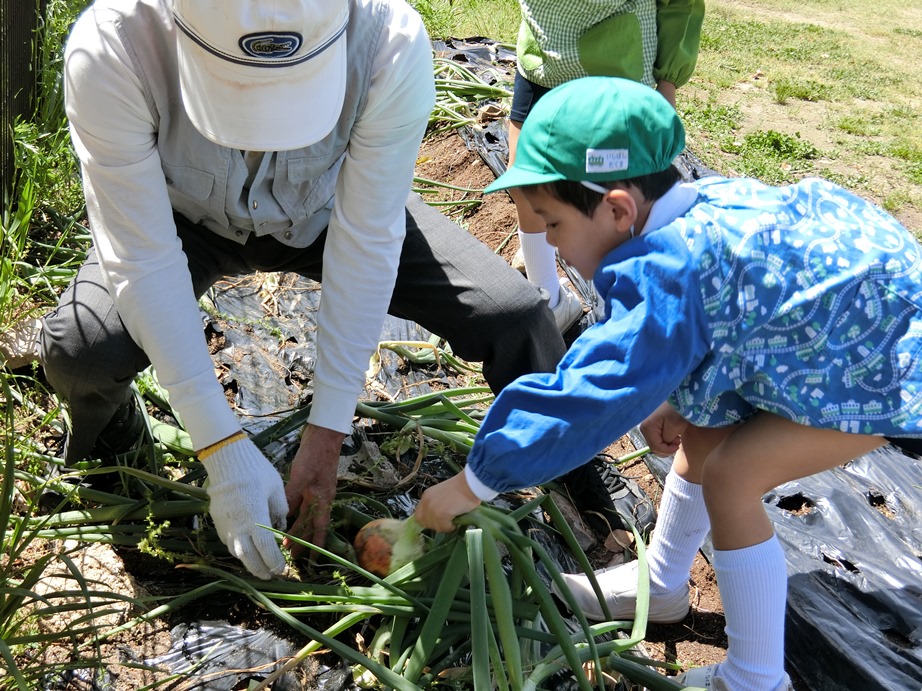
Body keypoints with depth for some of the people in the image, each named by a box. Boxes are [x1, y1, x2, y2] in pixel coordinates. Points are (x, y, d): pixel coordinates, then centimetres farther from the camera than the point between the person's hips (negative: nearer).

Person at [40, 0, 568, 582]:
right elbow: (145, 261, -30)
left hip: (325, 213, 1)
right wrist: (222, 448, -31)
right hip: (189, 220, 0)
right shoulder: (110, 51, -37)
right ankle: (105, 435, 12)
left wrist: (327, 435, -24)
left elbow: (365, 245, -27)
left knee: (511, 314, -17)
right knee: (81, 348, -28)